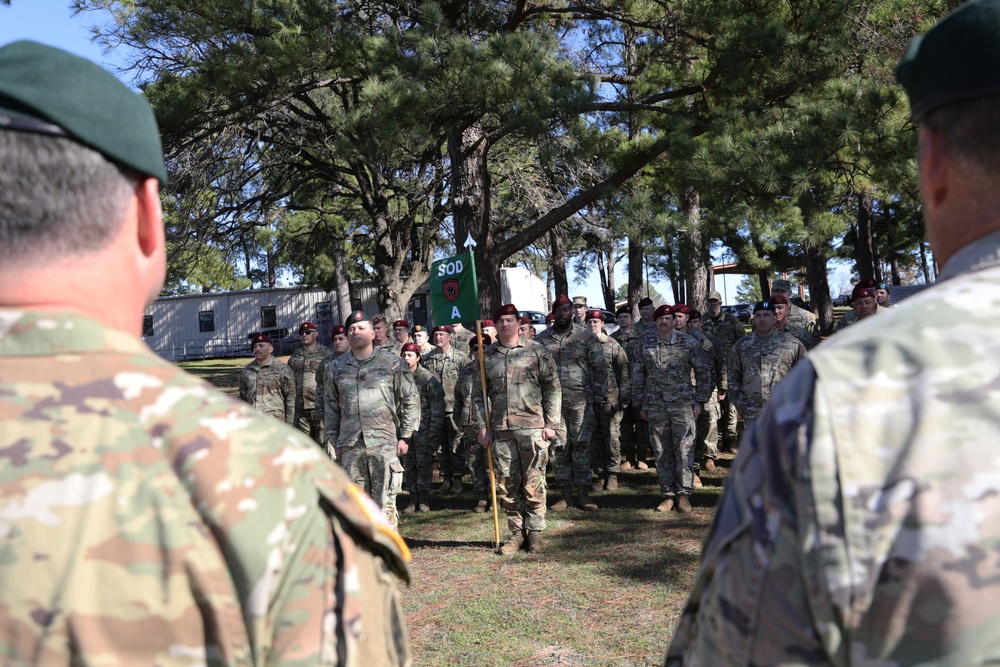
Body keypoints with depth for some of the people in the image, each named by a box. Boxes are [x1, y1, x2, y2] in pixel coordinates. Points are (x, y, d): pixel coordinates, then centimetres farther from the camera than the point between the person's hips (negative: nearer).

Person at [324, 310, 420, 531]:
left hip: (384, 443, -3)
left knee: (385, 501, -1)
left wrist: (405, 436, -1)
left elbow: (410, 401, 5)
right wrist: (335, 442, 12)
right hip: (351, 446, 3)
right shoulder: (336, 367, 10)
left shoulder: (392, 364, 3)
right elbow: (330, 407, 15)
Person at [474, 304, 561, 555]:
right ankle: (516, 532, 19)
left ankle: (535, 532, 14)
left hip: (532, 426, -3)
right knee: (507, 483, 7)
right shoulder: (487, 356, 11)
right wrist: (482, 426, 5)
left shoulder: (536, 351, 3)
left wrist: (551, 423, -4)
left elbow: (553, 388, 2)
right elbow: (478, 394, 13)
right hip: (500, 429, 3)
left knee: (534, 482, 0)